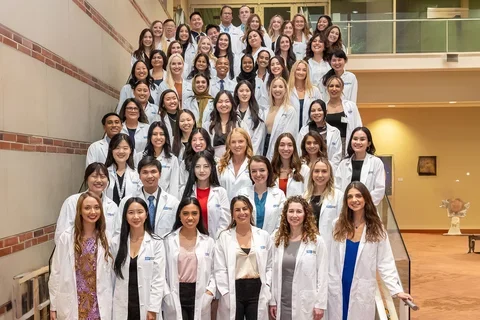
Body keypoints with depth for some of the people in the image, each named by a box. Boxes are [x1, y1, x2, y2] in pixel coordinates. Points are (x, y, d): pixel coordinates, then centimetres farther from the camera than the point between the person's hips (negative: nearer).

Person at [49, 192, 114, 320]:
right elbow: (56, 272, -3)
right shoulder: (66, 238, -7)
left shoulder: (106, 238, 0)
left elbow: (110, 273, 5)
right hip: (72, 305, -2)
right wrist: (53, 306, -1)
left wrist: (111, 303, 5)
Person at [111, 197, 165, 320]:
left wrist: (153, 309, -11)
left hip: (146, 306, -2)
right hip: (122, 307, 2)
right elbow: (111, 276, 5)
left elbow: (158, 278, -7)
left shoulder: (156, 242, -6)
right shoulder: (116, 242, 2)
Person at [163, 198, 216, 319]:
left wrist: (209, 292, -8)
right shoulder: (169, 240, 1)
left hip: (200, 297, 1)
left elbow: (214, 271, 5)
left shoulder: (209, 242, 5)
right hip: (175, 296, -1)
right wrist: (167, 295, -8)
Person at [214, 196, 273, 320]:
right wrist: (227, 295, -8)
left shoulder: (264, 235, 6)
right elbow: (220, 270, -1)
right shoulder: (224, 237, 2)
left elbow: (269, 267, 8)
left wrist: (266, 291, -2)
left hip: (257, 290, 1)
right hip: (234, 291, -1)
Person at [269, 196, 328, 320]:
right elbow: (275, 273, 9)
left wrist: (320, 304, -8)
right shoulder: (279, 241, 7)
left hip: (305, 304, -3)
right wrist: (273, 301, 7)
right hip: (283, 303, 3)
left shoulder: (317, 241, -5)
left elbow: (322, 275, -6)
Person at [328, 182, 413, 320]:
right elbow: (331, 260, 3)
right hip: (337, 288, 2)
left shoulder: (376, 229, -2)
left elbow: (385, 262, -5)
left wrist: (397, 290, -13)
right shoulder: (338, 225, 1)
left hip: (362, 290, -1)